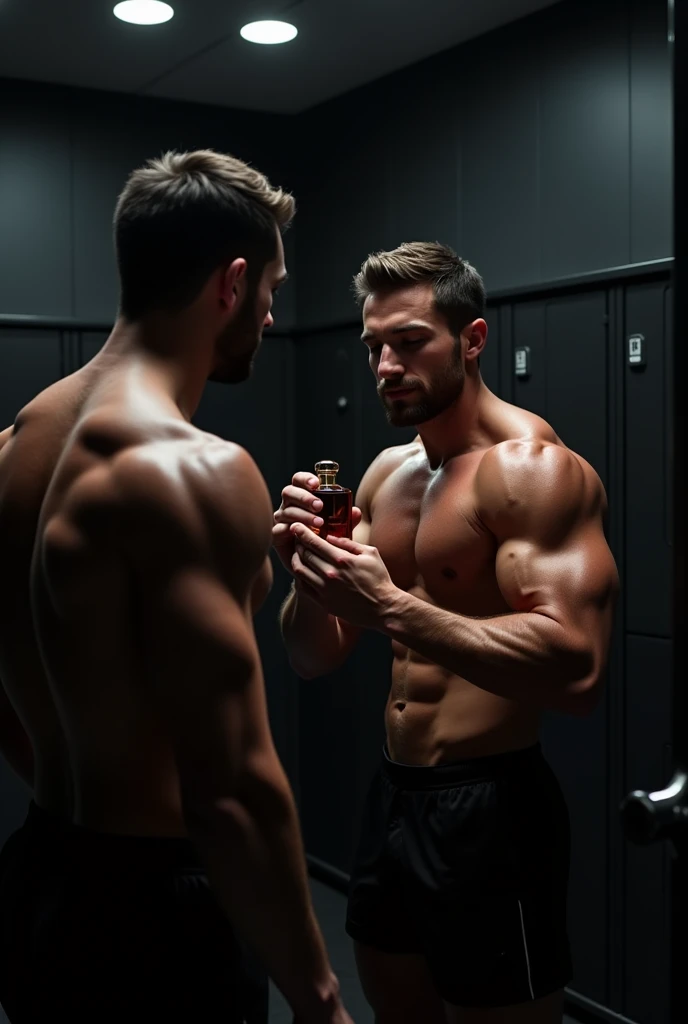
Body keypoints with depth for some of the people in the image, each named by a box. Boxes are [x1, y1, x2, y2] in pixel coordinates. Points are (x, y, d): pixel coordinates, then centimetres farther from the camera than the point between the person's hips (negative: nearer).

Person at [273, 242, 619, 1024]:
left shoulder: (532, 467, -16)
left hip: (490, 809, -8)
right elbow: (313, 659, 8)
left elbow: (576, 669, -28)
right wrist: (311, 573, -13)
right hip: (392, 796, 8)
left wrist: (392, 607, -31)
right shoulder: (386, 474, 8)